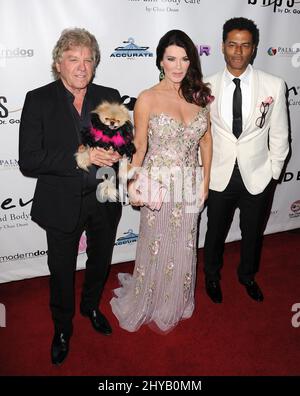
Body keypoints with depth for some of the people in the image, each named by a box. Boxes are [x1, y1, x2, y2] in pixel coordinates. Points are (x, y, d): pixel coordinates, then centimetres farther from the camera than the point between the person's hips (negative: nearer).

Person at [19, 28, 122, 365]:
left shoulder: (109, 97, -3)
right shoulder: (38, 100, -12)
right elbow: (28, 160, -20)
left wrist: (116, 154, -20)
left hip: (104, 200, 3)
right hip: (62, 204, -3)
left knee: (100, 261, 24)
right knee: (61, 271, 16)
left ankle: (91, 306, 55)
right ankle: (62, 328, 45)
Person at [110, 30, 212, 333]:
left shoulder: (198, 95, 1)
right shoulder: (147, 99, -10)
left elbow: (206, 139, 8)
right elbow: (139, 146, -7)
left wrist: (205, 179, 5)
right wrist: (132, 184, -13)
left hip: (190, 184, 4)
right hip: (158, 183, -4)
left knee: (183, 247, 17)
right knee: (157, 247, 11)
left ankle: (176, 302, 43)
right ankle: (152, 306, 38)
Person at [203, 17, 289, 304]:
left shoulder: (274, 86, -9)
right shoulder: (207, 86, -7)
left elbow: (279, 135, -2)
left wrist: (273, 173, -1)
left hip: (258, 176, 0)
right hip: (220, 176, 0)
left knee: (253, 232, 19)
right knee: (215, 232, 18)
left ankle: (247, 275, 48)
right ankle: (212, 275, 46)